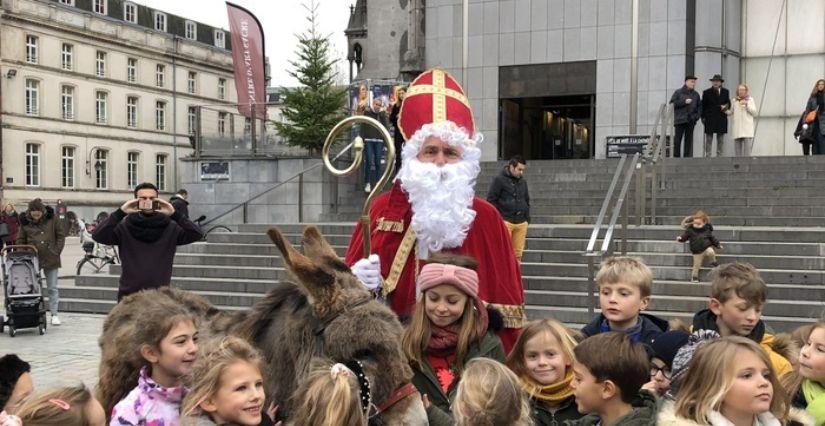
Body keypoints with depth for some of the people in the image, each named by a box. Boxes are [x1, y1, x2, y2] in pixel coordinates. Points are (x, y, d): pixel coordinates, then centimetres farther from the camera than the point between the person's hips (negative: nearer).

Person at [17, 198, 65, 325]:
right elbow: (21, 241, 8)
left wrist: (57, 251, -4)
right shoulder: (25, 221, 1)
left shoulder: (52, 218, -2)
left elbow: (61, 235, 3)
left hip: (51, 259, -1)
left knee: (53, 288, 4)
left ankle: (54, 315, 9)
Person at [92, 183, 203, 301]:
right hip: (129, 295, 0)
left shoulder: (171, 228, 3)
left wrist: (174, 214, -19)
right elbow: (97, 236, -11)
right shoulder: (124, 227, 2)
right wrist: (120, 212, -18)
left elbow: (196, 235, -9)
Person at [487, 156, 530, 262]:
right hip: (505, 221, -6)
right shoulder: (499, 180, -1)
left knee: (518, 253, 4)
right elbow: (491, 199, -4)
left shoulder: (523, 182, 18)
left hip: (521, 222, 6)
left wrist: (527, 218, 17)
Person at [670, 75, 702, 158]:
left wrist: (697, 116, 3)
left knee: (689, 140, 2)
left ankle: (687, 157, 5)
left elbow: (699, 106, 18)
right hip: (680, 120, -4)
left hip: (691, 120, 4)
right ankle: (676, 156, -1)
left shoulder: (696, 94, 15)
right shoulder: (678, 92, 2)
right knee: (677, 139, -5)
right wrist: (684, 102, -13)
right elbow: (672, 103, -7)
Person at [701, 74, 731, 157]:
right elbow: (703, 106, 2)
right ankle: (708, 157, 1)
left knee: (721, 140, 4)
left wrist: (726, 106, -9)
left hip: (721, 119, 2)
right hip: (710, 119, -2)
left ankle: (719, 157, 8)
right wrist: (703, 117, -6)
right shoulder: (707, 92, 4)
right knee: (709, 140, 0)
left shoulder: (725, 92, 11)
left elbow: (728, 103, 15)